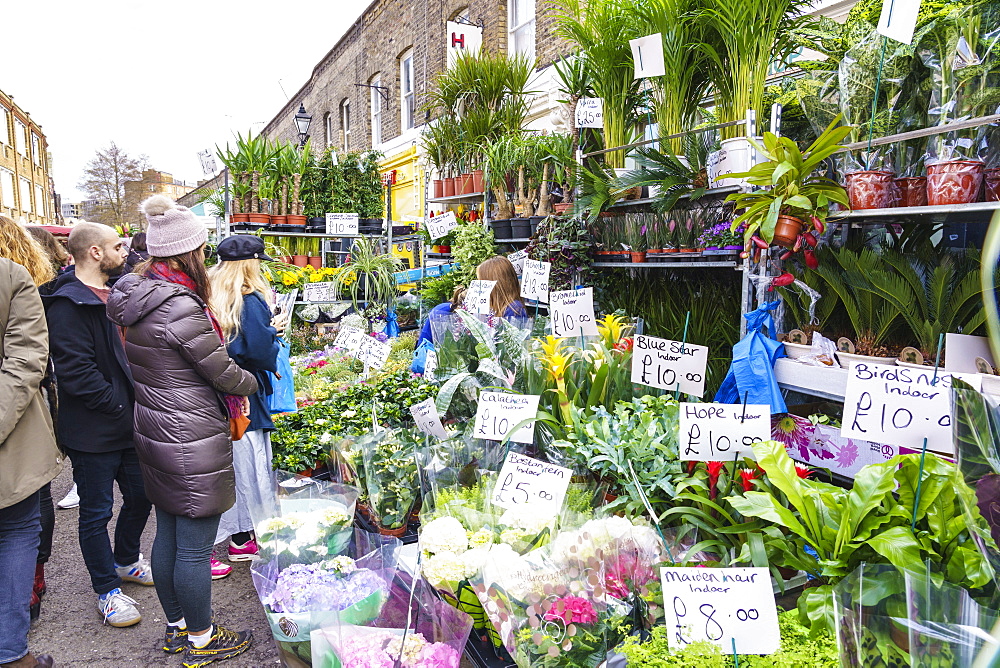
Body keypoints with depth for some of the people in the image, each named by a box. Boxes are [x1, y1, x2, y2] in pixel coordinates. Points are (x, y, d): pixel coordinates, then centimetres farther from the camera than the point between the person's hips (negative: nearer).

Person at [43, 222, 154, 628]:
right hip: (93, 432, -8)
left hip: (128, 425, 8)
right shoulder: (67, 304, -17)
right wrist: (120, 406, -19)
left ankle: (126, 560, 41)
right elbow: (75, 371, -24)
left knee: (140, 496, 18)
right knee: (97, 512, 7)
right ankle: (108, 591, 22)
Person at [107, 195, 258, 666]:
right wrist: (251, 384, 6)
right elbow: (222, 372, -16)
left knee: (168, 536, 21)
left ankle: (176, 627, 39)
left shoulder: (134, 296, 6)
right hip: (192, 443, -10)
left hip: (154, 431, 10)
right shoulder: (180, 307, -24)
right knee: (194, 549, 6)